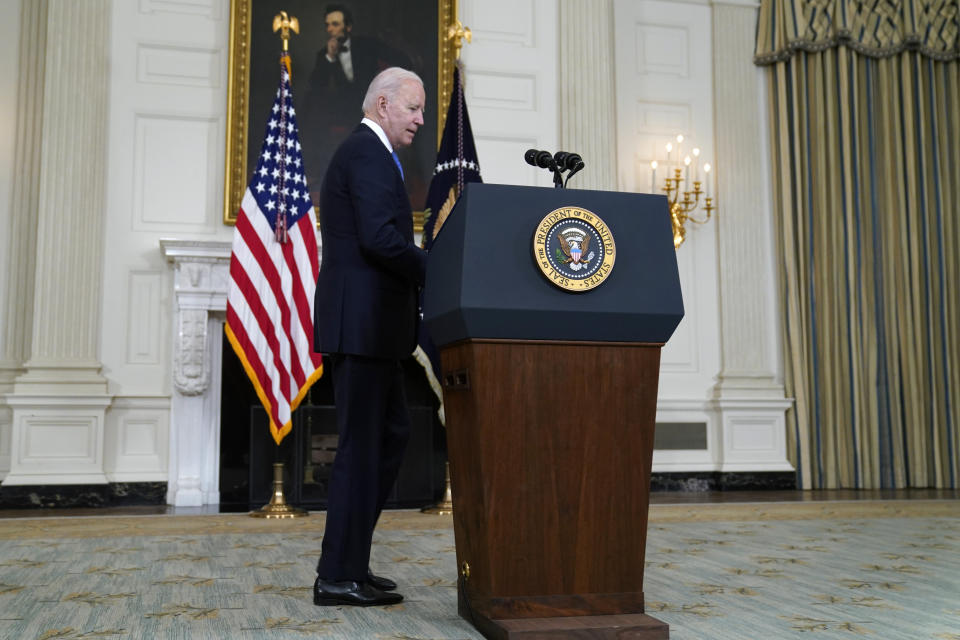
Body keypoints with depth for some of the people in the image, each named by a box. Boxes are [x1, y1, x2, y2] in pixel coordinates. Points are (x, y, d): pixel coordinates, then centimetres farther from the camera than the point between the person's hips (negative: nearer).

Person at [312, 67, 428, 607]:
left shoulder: (366, 153, 22)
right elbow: (380, 237, -22)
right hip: (363, 323, -11)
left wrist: (425, 270, 10)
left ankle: (349, 560, 21)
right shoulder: (368, 153, -11)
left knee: (392, 433, 15)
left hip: (368, 324, 11)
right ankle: (340, 577, 6)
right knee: (362, 446, -4)